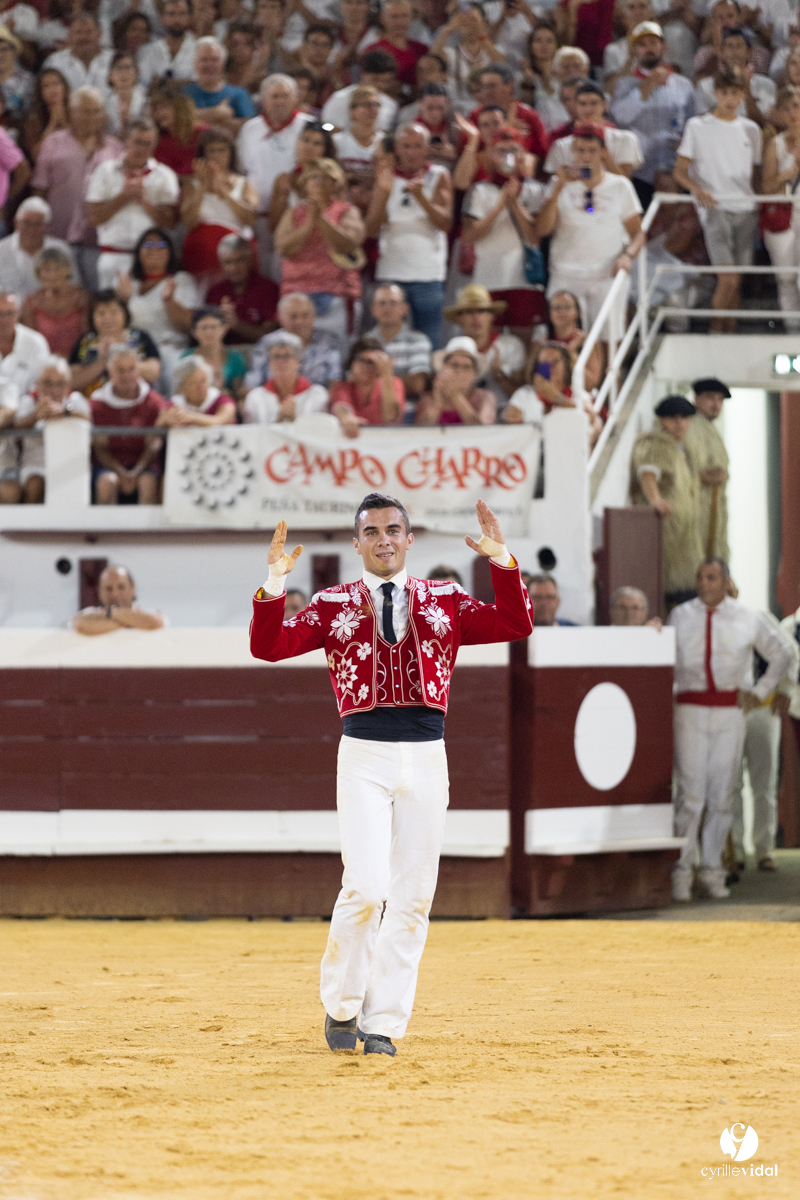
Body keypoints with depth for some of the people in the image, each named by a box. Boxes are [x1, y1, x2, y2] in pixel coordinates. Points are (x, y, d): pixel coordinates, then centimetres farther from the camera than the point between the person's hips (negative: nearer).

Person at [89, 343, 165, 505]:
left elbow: (154, 445, -3)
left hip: (143, 463, 0)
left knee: (149, 482, -34)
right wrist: (121, 474, -18)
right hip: (110, 466, 0)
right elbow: (100, 447, -1)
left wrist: (136, 472, -21)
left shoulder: (153, 402, 3)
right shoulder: (98, 402, 4)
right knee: (107, 482, -34)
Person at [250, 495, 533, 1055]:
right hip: (364, 756, -2)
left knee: (412, 896, 1)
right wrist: (275, 581, -17)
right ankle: (341, 1004, 7)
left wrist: (502, 560, -11)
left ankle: (383, 1023, 8)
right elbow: (268, 647, -4)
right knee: (367, 887, -15)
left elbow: (516, 625, 0)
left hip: (427, 757, 2)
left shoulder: (444, 601, 11)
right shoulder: (333, 605, 8)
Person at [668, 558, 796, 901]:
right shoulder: (679, 617, 7)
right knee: (690, 793, -9)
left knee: (722, 795, 1)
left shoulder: (749, 619, 6)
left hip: (730, 712, 1)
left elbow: (783, 654, 19)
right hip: (690, 711, -1)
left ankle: (712, 872, 9)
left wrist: (760, 692, 11)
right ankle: (681, 871, -5)